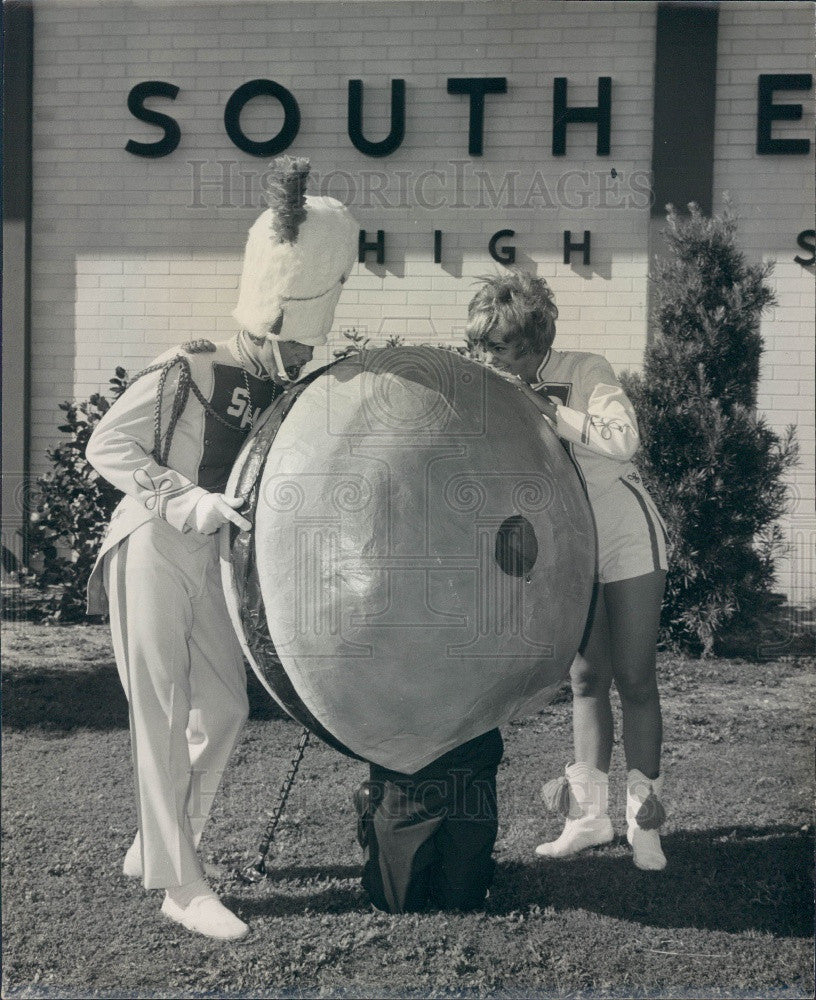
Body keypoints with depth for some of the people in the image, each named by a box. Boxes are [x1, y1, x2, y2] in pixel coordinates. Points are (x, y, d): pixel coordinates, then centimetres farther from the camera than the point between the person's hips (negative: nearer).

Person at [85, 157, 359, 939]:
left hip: (208, 563, 7)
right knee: (162, 718, -2)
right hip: (152, 552, -7)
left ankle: (152, 849, 28)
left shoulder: (296, 394, 1)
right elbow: (106, 446, -15)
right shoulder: (186, 371, -17)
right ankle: (181, 888, 6)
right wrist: (188, 500, -24)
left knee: (223, 710, 9)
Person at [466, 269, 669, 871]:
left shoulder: (586, 372, -13)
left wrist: (548, 410, -27)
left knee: (635, 681, -2)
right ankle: (591, 812, 14)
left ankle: (644, 820, 6)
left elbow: (623, 441, -29)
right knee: (587, 680, 7)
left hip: (628, 543, -5)